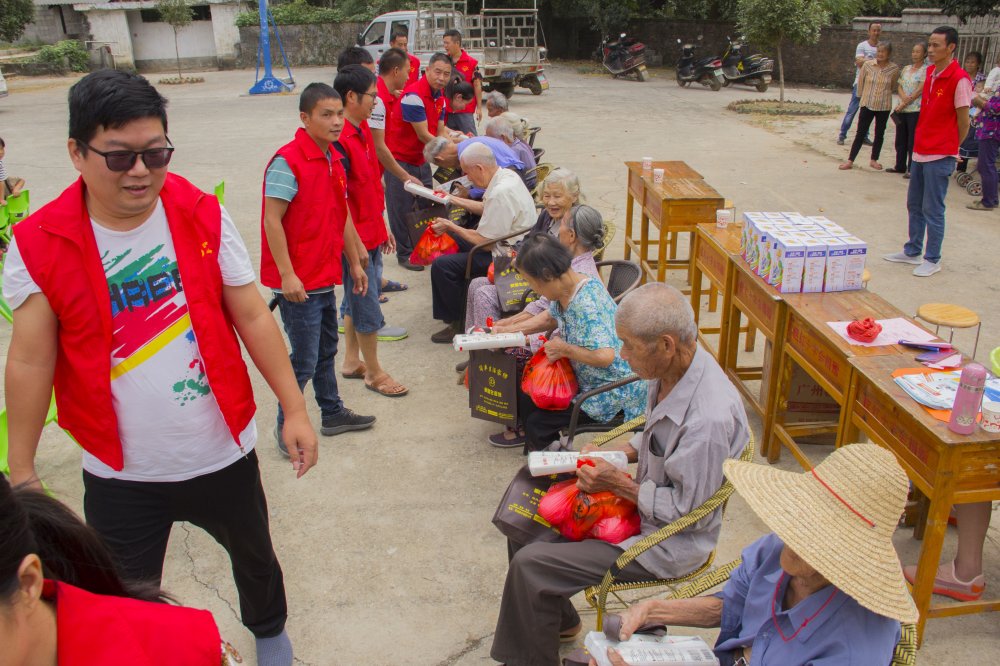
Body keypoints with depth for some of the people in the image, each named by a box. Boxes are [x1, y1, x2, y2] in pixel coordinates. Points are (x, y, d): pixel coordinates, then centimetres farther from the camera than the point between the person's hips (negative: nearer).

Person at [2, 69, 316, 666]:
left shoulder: (203, 216, -9)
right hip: (120, 476, -1)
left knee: (255, 557, 24)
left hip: (223, 454, 2)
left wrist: (294, 408, -6)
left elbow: (252, 315, -6)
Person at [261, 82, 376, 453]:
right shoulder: (288, 161, -17)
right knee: (305, 360, -1)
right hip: (298, 283, -9)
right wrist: (287, 275, -23)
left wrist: (355, 263, 17)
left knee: (326, 351, 21)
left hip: (325, 277, 9)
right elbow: (272, 220, -20)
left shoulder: (333, 160, 10)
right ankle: (286, 427, 17)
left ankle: (332, 414, 35)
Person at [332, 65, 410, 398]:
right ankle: (374, 373, 15)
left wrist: (381, 227, 20)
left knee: (356, 299, 19)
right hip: (356, 239, -9)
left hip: (371, 234, 9)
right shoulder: (340, 139, -21)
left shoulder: (362, 130, 9)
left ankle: (352, 361, 33)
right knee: (367, 307, 2)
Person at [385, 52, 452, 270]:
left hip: (420, 158, 9)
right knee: (402, 208, 0)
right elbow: (423, 135, -22)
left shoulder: (439, 96, 7)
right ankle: (404, 254, 10)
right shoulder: (413, 95, -23)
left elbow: (439, 131, 6)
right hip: (399, 158, -9)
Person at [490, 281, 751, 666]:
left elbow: (687, 510, -24)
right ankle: (559, 619, 33)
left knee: (529, 565, -14)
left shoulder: (709, 418, -34)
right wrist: (610, 452, -3)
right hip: (642, 500, 9)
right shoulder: (672, 371, -7)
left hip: (668, 543, -9)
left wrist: (618, 484, -19)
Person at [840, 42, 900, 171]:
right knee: (860, 133, 1)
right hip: (867, 105, -1)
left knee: (879, 134, 10)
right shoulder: (867, 65, -8)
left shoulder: (894, 68, -7)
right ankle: (850, 160, 3)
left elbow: (892, 86, 9)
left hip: (884, 106, 1)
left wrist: (884, 95, 15)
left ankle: (874, 160, 22)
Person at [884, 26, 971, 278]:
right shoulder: (930, 72, 9)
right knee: (914, 205, 17)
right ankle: (912, 252, 30)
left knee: (932, 210, -1)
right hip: (920, 151, 8)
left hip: (939, 157, -8)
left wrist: (948, 148, 3)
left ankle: (933, 259, 11)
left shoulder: (959, 79, -15)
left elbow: (964, 123, -9)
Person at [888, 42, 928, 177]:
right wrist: (903, 97, -12)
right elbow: (900, 87, 8)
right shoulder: (906, 69, 13)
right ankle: (900, 166, 24)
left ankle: (911, 169, 2)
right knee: (900, 139, 13)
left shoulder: (926, 70, -5)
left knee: (913, 141, -4)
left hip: (916, 110, -6)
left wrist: (904, 104, -12)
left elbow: (919, 91, -11)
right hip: (901, 109, 6)